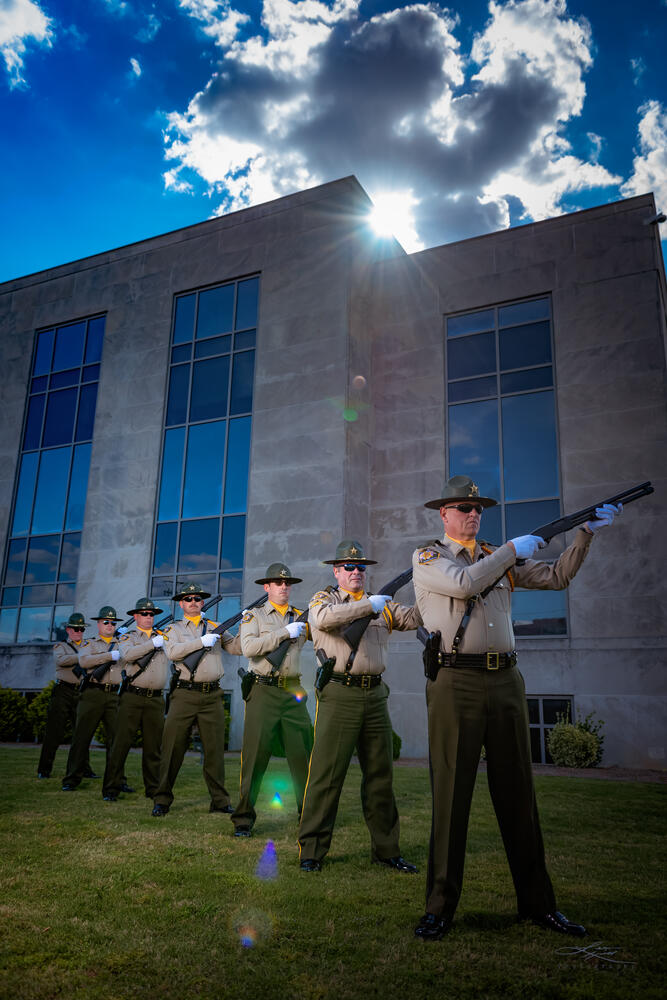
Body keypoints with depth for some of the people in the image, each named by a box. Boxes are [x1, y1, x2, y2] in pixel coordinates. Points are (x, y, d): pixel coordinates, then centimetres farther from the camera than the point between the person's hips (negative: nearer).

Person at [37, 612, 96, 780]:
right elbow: (61, 660, -12)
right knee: (54, 732, -2)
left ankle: (84, 769, 8)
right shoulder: (61, 646, 9)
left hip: (81, 693, 3)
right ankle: (44, 769, 8)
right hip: (63, 692, -3)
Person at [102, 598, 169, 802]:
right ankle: (110, 789, 6)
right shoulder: (128, 637, 5)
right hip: (132, 698, -3)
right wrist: (153, 643, -17)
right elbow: (128, 654, -15)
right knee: (121, 743, -2)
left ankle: (153, 789, 16)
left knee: (153, 747, 7)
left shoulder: (164, 635, 15)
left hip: (156, 700, 3)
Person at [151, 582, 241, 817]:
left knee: (215, 749, 6)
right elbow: (173, 652, -11)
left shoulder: (214, 627, 16)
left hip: (212, 696, 2)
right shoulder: (174, 629, 9)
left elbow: (237, 647, 8)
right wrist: (201, 642, -17)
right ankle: (162, 800, 12)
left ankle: (220, 800, 15)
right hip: (185, 694, -2)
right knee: (172, 747, 0)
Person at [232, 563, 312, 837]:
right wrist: (285, 633, -16)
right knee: (255, 755, -2)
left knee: (303, 752, 5)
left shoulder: (301, 617, 15)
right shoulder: (253, 615, 5)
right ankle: (243, 818, 9)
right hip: (263, 692, -3)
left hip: (293, 693, 3)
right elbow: (248, 647, -12)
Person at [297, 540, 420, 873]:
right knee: (326, 774, -3)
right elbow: (324, 618, -20)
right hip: (339, 695, -5)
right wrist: (368, 606, -20)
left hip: (375, 695, 5)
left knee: (380, 774, 12)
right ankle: (311, 850, 9)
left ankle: (386, 849, 23)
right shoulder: (324, 598, 3)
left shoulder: (382, 603, 17)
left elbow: (413, 617, 5)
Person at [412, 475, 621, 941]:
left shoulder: (501, 557, 17)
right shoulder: (428, 558, 2)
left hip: (506, 683, 5)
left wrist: (586, 532, 5)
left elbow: (556, 577, 14)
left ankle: (538, 903, 25)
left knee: (518, 795, 12)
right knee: (451, 796, 1)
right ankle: (440, 907, 14)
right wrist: (514, 549, -7)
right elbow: (463, 583, -16)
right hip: (456, 684, -4)